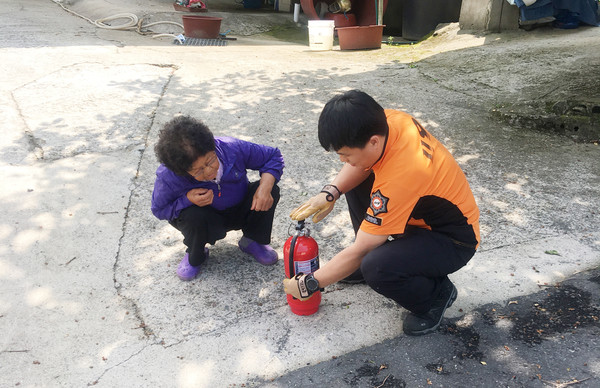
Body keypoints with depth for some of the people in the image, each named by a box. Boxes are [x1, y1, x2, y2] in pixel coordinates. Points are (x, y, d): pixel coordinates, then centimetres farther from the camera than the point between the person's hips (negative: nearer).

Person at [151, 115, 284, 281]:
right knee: (193, 217, -37)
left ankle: (253, 241, 3)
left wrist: (265, 187, -33)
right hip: (206, 221, -2)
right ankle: (195, 256, 0)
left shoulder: (232, 148, -29)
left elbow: (273, 156, -15)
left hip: (240, 212, 2)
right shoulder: (168, 176, -31)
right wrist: (187, 200, -35)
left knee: (271, 191, -23)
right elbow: (159, 209, -15)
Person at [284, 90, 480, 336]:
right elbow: (361, 166, 3)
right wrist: (329, 193, -15)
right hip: (420, 212, 8)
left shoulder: (399, 179, -38)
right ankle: (371, 259, 17)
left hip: (453, 239, -8)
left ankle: (436, 295, 0)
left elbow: (359, 250, -29)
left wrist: (307, 284, -18)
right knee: (354, 183, 5)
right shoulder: (388, 121, -17)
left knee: (376, 268, -33)